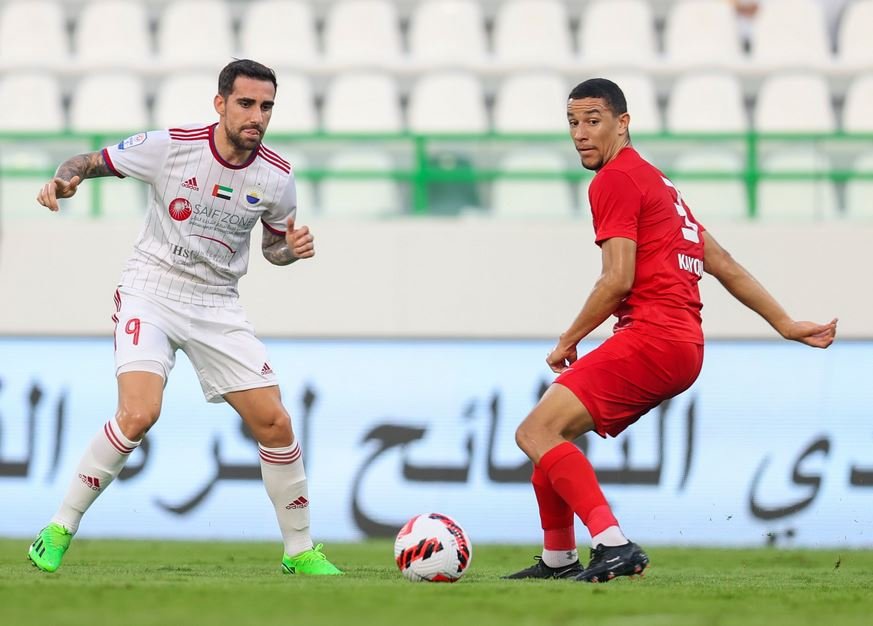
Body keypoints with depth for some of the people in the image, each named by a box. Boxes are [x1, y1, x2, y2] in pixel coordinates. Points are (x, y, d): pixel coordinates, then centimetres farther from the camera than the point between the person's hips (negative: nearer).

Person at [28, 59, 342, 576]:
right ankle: (60, 530, -11)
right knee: (139, 414, -25)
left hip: (217, 306, 4)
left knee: (275, 423, -4)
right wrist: (64, 179, -23)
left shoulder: (277, 177, -4)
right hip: (151, 293, -4)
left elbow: (275, 244, 14)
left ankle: (300, 550, 14)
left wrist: (294, 248, -10)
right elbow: (92, 162, -1)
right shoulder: (170, 146, -13)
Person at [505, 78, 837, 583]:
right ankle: (559, 559, 25)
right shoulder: (657, 182, 25)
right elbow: (723, 265, 27)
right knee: (554, 428, 20)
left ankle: (614, 546, -30)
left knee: (536, 433, -18)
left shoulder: (616, 179, -5)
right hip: (686, 344, 10)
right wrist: (787, 325, 28)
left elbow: (618, 280, -13)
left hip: (651, 336, -10)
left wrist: (569, 341, -1)